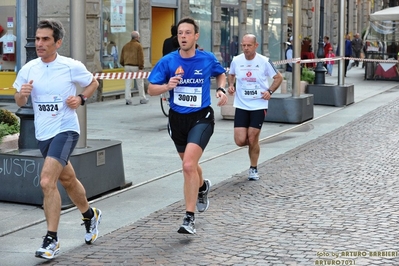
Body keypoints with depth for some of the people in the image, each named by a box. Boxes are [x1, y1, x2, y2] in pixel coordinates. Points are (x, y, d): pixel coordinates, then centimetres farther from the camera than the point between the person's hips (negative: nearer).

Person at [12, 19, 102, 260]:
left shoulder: (72, 67, -10)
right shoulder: (28, 69, 0)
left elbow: (93, 83, 7)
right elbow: (20, 102, 9)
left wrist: (81, 99, -11)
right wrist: (22, 93, -13)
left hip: (66, 130, -5)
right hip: (43, 134, 6)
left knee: (47, 182, -20)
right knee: (67, 179, 21)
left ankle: (52, 240, -12)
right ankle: (90, 215, 47)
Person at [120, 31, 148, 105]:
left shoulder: (125, 46, 11)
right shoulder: (138, 45, -6)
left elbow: (122, 58, 13)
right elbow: (141, 58, -13)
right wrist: (141, 68, -13)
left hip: (127, 66, 5)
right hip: (136, 66, -5)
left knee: (128, 84, 3)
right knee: (140, 83, 6)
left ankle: (128, 99, -2)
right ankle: (142, 99, 14)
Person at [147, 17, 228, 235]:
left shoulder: (208, 59, -6)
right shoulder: (168, 61, -6)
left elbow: (221, 74, 16)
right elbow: (151, 89, -3)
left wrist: (221, 90, -4)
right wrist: (167, 86, -23)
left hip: (201, 118, -3)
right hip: (177, 119, 3)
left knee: (188, 166, -21)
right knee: (189, 165, 21)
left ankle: (189, 218, -14)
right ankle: (202, 187, 57)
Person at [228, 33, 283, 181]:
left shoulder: (264, 61, -7)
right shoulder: (236, 61, -1)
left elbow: (278, 77, 5)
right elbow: (231, 75, 21)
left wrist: (270, 91, -9)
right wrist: (231, 85, 1)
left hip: (259, 106, -2)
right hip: (241, 106, 2)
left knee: (252, 139, -2)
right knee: (240, 140, -8)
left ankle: (253, 168, 20)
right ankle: (254, 143, 29)